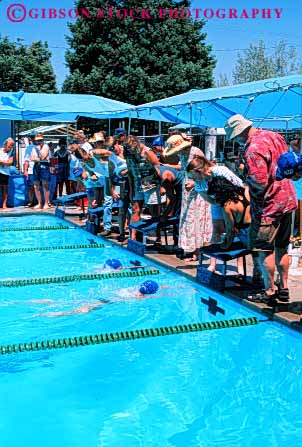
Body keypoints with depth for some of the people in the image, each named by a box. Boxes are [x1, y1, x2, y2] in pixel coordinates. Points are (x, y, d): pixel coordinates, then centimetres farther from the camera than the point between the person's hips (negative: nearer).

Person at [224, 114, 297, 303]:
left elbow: (259, 183, -25)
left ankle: (269, 292, 10)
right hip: (288, 200, 9)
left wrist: (247, 178, -7)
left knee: (264, 249, 3)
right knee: (282, 248, 16)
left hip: (269, 205, -9)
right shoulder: (274, 136, 6)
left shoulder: (253, 149, -21)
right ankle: (284, 289, 24)